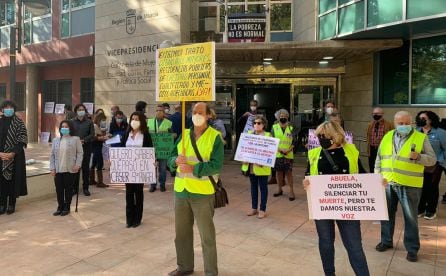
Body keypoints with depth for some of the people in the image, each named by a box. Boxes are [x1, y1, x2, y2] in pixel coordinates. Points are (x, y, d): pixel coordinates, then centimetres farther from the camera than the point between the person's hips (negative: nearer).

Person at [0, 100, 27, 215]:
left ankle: (11, 204, 11)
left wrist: (13, 153, -16)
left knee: (13, 179, 1)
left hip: (15, 157, -2)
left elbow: (22, 141, -6)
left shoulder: (19, 123, -1)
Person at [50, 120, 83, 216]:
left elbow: (80, 153, -2)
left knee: (68, 188, 5)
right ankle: (60, 207, 21)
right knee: (59, 189, 7)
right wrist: (52, 168, 2)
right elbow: (52, 155, 9)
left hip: (70, 169, -4)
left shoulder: (75, 139, -2)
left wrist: (77, 164, -12)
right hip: (58, 169, 4)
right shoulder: (56, 140, 9)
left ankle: (67, 207, 17)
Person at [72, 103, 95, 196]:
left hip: (86, 147, 0)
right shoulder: (72, 122, 6)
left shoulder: (89, 122, 4)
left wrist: (84, 140, -15)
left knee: (85, 167, 4)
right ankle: (74, 187, 13)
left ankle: (85, 188, 13)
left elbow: (92, 135, -1)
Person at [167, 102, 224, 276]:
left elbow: (217, 165, -15)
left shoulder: (215, 137, -6)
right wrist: (176, 160, -14)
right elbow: (171, 158, 9)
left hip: (202, 193, -5)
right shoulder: (183, 134, 10)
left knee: (207, 236, 5)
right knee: (181, 232, 18)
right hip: (181, 190, 6)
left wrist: (193, 168, -24)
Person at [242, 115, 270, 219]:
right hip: (251, 165, 5)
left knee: (263, 187, 6)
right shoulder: (249, 134, 9)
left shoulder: (268, 136, -6)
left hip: (262, 166, -5)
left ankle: (262, 209, 17)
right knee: (253, 186, 15)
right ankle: (254, 207, 28)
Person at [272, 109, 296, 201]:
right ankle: (280, 189, 24)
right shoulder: (274, 127, 3)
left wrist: (288, 150, -13)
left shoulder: (291, 128, 5)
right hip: (277, 154, 1)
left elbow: (293, 142, 5)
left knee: (289, 172, -3)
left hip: (288, 155, -1)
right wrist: (279, 149, -14)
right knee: (278, 171, 9)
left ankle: (291, 191, 5)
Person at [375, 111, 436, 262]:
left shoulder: (421, 138, -3)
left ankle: (412, 248, 20)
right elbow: (379, 159, 12)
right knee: (386, 213, 14)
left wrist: (418, 157, -22)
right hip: (387, 183, 4)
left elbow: (432, 159, -3)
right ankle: (386, 241, 31)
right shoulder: (387, 137, 7)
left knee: (410, 217, 5)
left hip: (409, 185, -3)